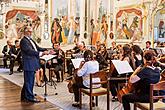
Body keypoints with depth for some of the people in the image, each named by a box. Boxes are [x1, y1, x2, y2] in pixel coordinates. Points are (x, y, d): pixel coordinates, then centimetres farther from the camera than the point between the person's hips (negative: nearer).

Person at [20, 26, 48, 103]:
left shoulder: (31, 40, 17)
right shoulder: (24, 41, -13)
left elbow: (37, 48, 15)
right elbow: (29, 51, -24)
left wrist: (46, 50, 0)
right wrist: (41, 53, -31)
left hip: (32, 64, 10)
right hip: (28, 64, -10)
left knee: (29, 81, 17)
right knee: (29, 81, -1)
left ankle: (24, 96, 27)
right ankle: (30, 97, 7)